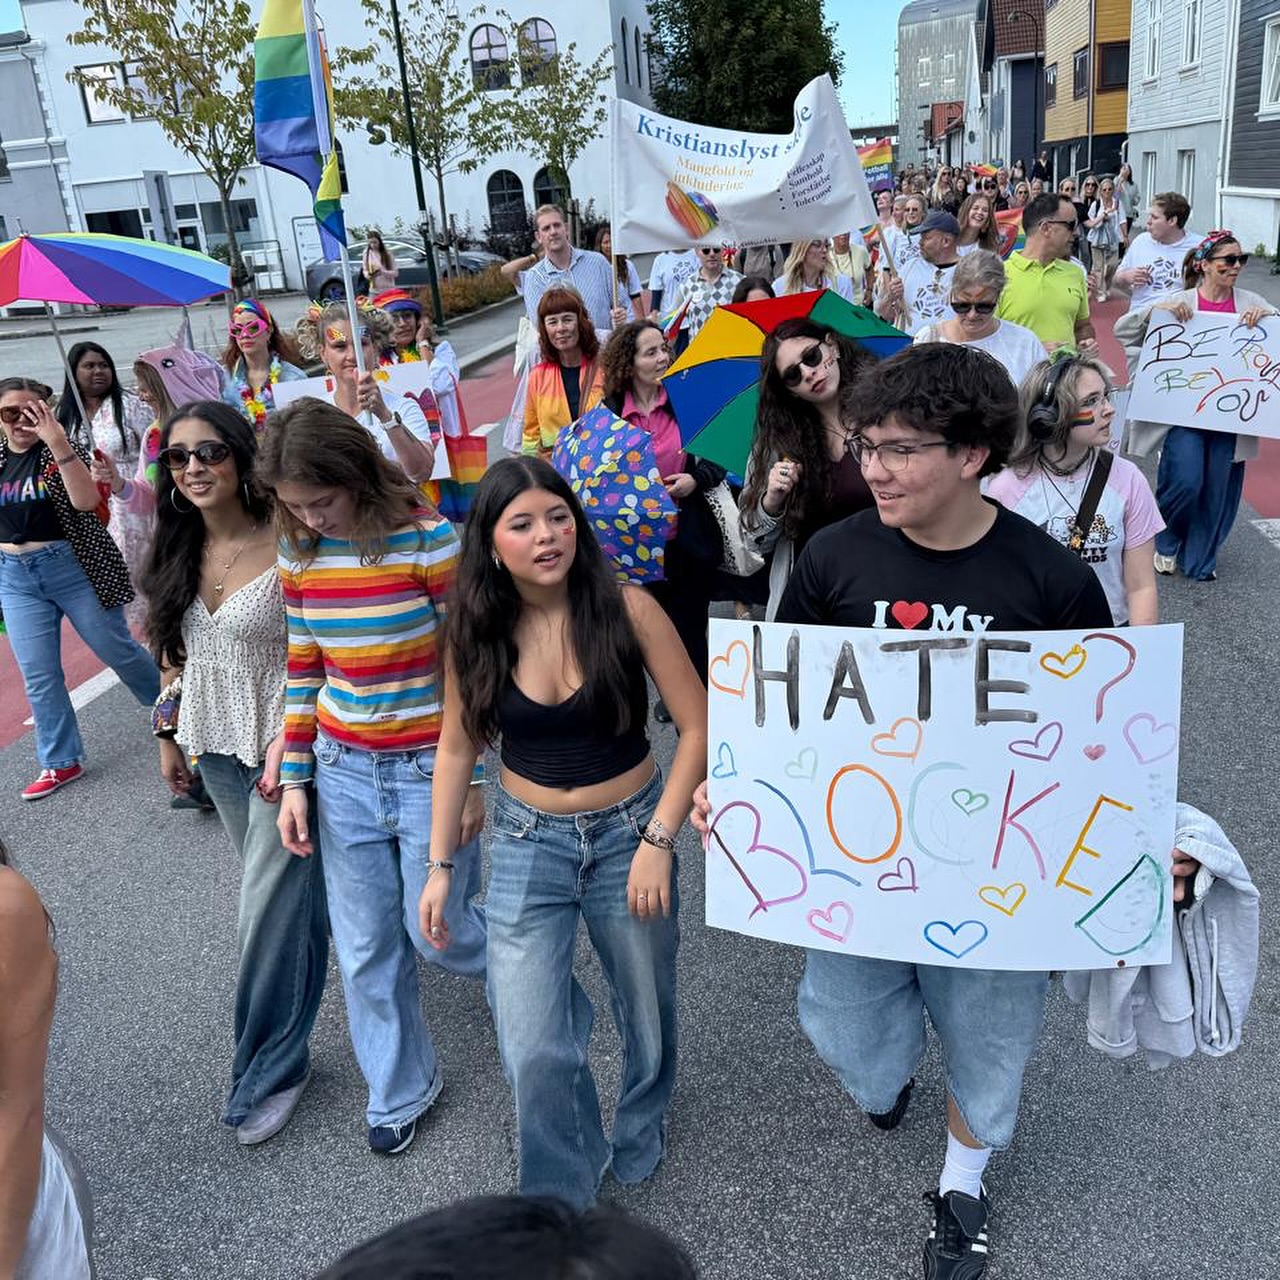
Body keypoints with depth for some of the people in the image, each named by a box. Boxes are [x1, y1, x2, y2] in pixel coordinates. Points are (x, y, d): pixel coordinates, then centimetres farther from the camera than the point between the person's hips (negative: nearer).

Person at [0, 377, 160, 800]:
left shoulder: (64, 449, -8)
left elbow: (86, 501, -26)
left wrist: (58, 443, -34)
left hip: (73, 567, -4)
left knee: (116, 649, 8)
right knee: (38, 675, 5)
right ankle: (61, 762, 17)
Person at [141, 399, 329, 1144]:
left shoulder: (286, 546, -18)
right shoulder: (180, 551, 2)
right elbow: (175, 649, 12)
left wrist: (291, 743, -19)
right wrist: (169, 732, 13)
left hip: (278, 745, -6)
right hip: (215, 747, 6)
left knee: (273, 905, 0)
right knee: (279, 881, 21)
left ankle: (269, 1070, 15)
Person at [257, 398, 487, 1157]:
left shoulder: (427, 540, -16)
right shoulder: (299, 554, -1)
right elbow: (302, 673, 7)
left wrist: (472, 778, -10)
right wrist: (294, 780, 5)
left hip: (429, 770, -4)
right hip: (343, 773, 5)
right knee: (365, 948, 12)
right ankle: (401, 1090, 35)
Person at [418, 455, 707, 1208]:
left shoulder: (627, 609, -16)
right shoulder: (475, 631, -9)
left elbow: (698, 726, -12)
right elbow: (457, 751, 2)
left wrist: (658, 840, -16)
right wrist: (441, 866, 3)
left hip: (630, 831, 0)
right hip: (527, 843, 1)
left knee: (646, 1011, 20)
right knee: (534, 1049, -4)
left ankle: (639, 1140, 52)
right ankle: (560, 1198, 25)